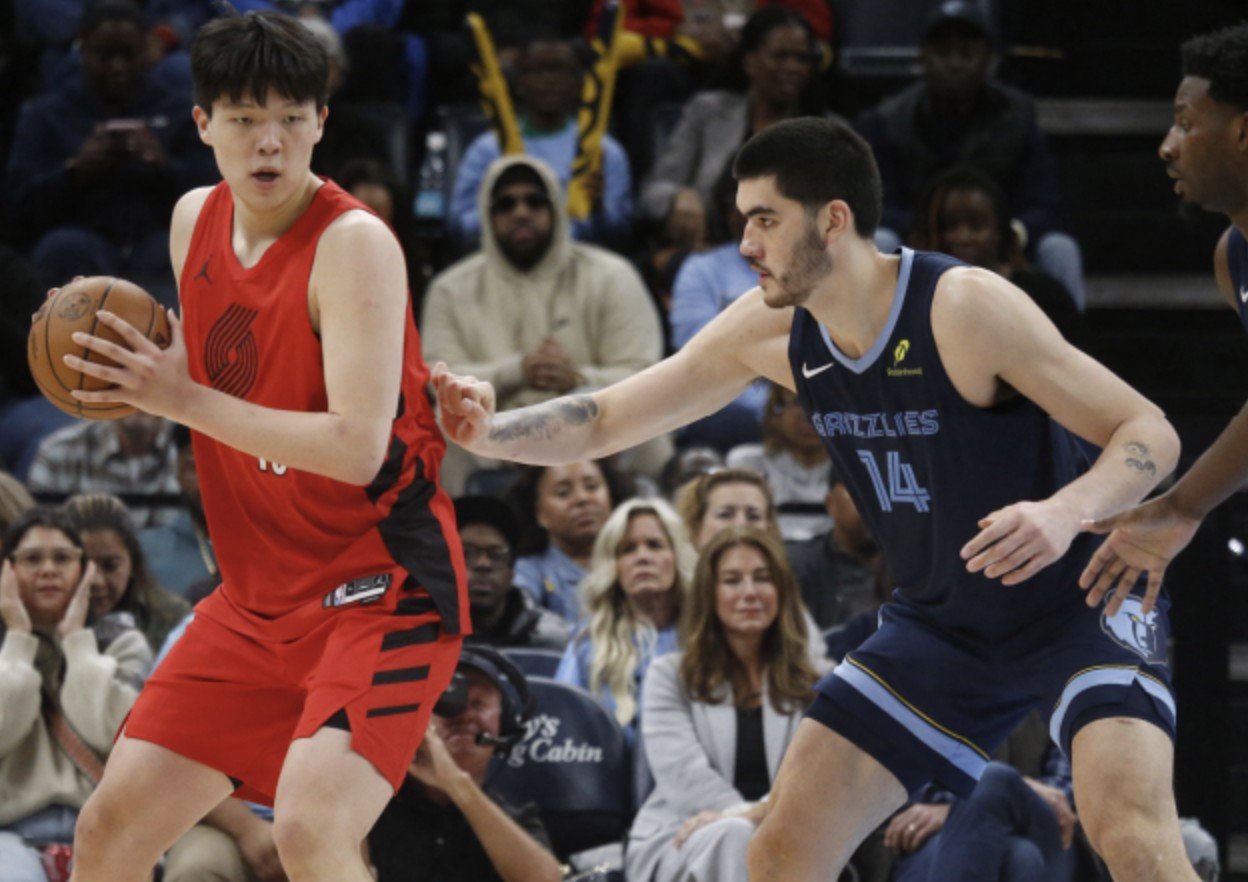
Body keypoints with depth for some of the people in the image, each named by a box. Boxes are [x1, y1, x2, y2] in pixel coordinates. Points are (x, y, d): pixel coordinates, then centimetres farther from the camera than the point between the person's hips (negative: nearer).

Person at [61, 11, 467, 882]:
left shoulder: (355, 244, -18)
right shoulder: (196, 220, 5)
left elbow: (355, 448, -26)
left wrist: (183, 400, -23)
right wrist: (124, 368, 1)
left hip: (381, 589, -8)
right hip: (260, 596, 8)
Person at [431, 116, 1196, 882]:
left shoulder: (963, 309, -25)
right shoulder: (774, 329, -7)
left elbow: (1151, 434, -23)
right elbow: (606, 421, 1)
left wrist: (1067, 512, -43)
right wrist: (490, 433, -18)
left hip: (1077, 596, -6)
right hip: (945, 621, 7)